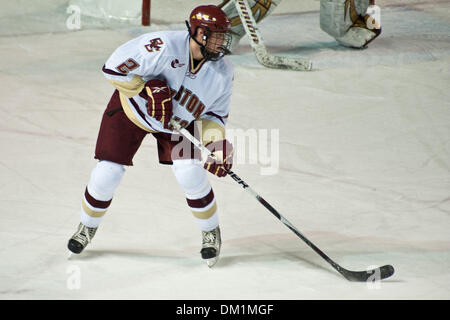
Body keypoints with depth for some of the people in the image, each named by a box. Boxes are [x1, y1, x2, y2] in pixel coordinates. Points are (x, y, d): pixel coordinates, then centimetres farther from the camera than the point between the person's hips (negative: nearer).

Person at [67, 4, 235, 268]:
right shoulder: (165, 46, -35)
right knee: (108, 173, -3)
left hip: (180, 121, 3)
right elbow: (113, 67, -30)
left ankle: (211, 232, 9)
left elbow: (216, 113, -3)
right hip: (131, 110, -3)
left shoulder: (223, 72, -17)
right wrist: (147, 89, -34)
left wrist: (217, 142, -20)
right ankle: (88, 226, 26)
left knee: (190, 173, -16)